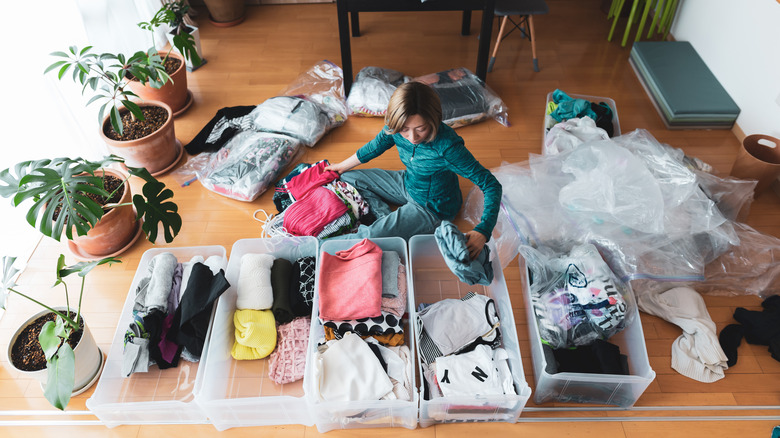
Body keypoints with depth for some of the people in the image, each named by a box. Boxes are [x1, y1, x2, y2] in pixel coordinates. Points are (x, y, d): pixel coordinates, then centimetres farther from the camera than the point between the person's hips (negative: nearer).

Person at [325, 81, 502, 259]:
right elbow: (374, 147, 4)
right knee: (348, 178, 8)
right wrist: (343, 166, 19)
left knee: (371, 237, -22)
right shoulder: (396, 128, -20)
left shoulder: (447, 146, -37)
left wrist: (482, 231, -43)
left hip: (432, 209, -7)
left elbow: (491, 184, -32)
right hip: (407, 184, 7)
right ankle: (386, 218, -3)